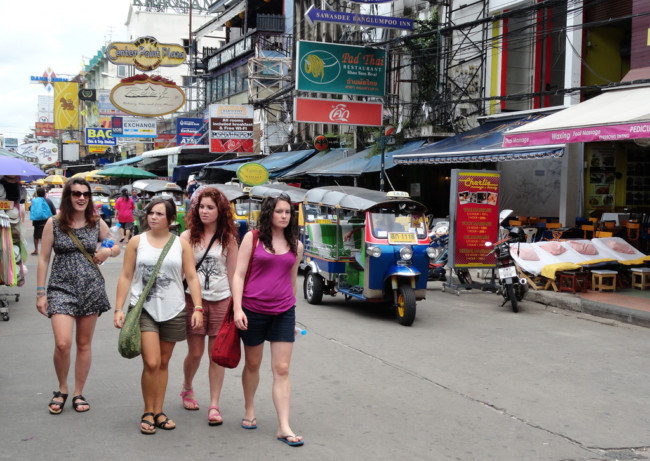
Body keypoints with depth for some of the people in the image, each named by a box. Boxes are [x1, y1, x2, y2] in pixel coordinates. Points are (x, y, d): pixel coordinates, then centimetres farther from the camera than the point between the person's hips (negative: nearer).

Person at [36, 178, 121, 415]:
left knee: (84, 344, 8)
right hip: (62, 288, -2)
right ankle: (62, 389, 11)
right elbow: (43, 258, 1)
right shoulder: (54, 223, -1)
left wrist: (108, 251, -6)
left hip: (91, 288, 2)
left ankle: (78, 393, 23)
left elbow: (117, 248, 18)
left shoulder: (97, 223, 5)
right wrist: (40, 293, -2)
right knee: (62, 343, -15)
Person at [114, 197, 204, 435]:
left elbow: (192, 277, 3)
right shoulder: (137, 242, 4)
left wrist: (198, 308, -5)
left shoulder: (181, 244, 5)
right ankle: (147, 413, 7)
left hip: (173, 310, 2)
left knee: (163, 363, 10)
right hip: (143, 309, -2)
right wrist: (119, 308, -1)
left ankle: (158, 411, 22)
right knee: (151, 363, -11)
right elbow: (126, 276, 5)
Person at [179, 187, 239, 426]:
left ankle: (214, 405, 10)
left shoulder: (228, 239, 4)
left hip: (221, 301, 1)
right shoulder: (188, 236, 1)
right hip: (193, 300, -1)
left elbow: (233, 273, 7)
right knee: (195, 353, 5)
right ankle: (187, 388, 34)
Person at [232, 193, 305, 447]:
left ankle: (284, 427, -1)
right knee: (252, 364, 15)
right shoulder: (252, 238, -2)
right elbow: (238, 274, -4)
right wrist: (237, 308, -13)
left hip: (283, 313, 2)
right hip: (253, 311, -2)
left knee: (282, 370, -2)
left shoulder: (296, 246, 7)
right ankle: (249, 411, 36)